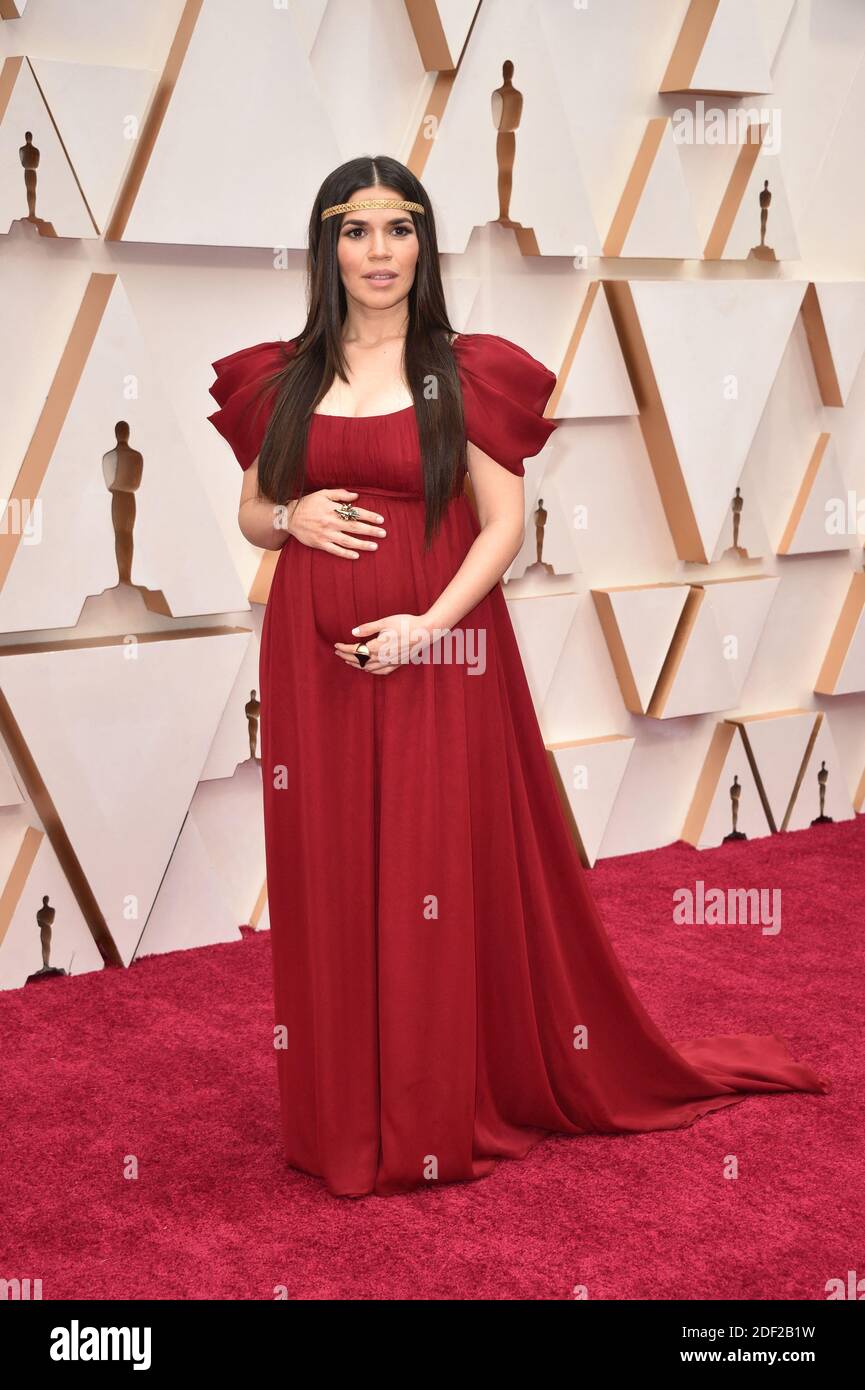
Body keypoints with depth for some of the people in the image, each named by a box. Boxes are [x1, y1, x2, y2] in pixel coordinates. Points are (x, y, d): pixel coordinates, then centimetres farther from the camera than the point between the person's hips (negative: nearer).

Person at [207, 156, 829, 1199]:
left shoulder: (469, 372, 0)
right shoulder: (280, 378, 8)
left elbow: (504, 524, -4)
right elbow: (250, 514, 15)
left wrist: (429, 623, -16)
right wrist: (294, 517, -7)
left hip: (437, 657, -2)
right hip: (315, 662, 3)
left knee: (450, 880, 1)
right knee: (328, 884, 7)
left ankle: (446, 1117, 18)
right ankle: (343, 1118, 22)